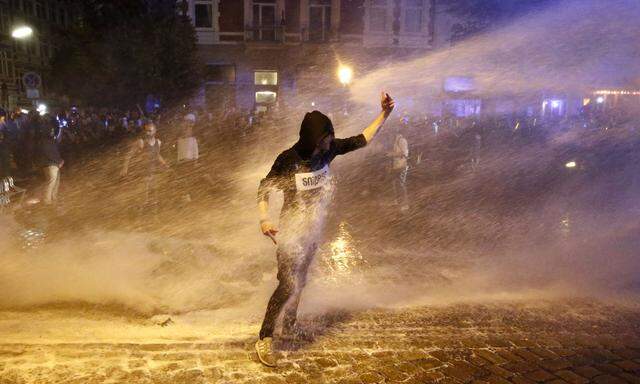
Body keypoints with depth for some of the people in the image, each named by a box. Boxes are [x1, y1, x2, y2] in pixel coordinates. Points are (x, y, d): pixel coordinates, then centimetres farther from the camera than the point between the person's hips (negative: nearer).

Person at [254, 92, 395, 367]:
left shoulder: (328, 149, -5)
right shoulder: (288, 159, -19)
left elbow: (362, 140, 6)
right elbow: (264, 190, -13)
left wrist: (384, 114, 4)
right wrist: (264, 219, -28)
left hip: (314, 228, 6)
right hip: (292, 228, -6)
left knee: (300, 280, 18)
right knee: (288, 285, -11)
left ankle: (289, 325, 38)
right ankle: (264, 339, 2)